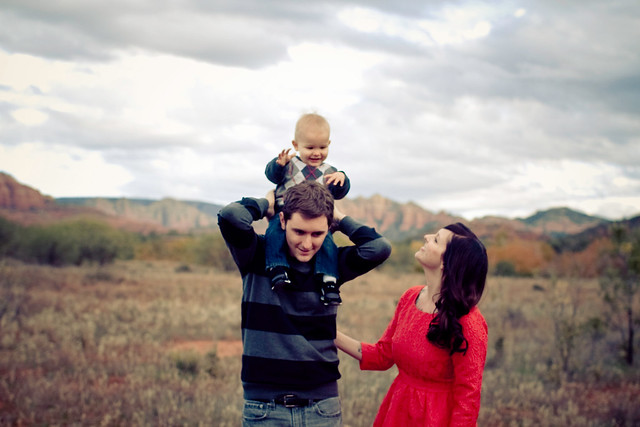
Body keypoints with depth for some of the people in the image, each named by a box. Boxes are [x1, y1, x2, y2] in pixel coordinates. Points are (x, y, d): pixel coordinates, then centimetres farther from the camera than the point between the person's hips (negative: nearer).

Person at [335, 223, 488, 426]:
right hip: (397, 410, 6)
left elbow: (467, 398, -19)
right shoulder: (411, 297, -2)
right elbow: (382, 355, 6)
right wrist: (331, 334, 1)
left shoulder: (468, 323, -23)